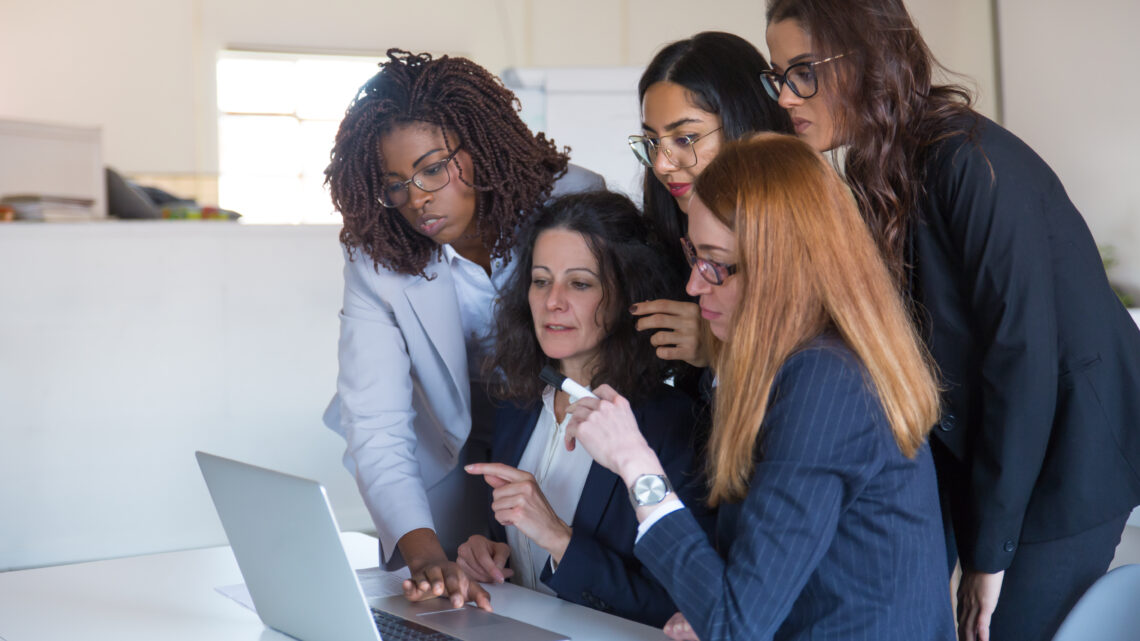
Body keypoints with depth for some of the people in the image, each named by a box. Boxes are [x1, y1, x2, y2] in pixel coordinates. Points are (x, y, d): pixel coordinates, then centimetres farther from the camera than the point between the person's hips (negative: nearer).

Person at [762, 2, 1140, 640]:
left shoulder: (974, 164, -21)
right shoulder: (887, 174, 6)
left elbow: (1022, 353, -23)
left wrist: (990, 550, -18)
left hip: (1062, 462, -8)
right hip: (985, 456, 8)